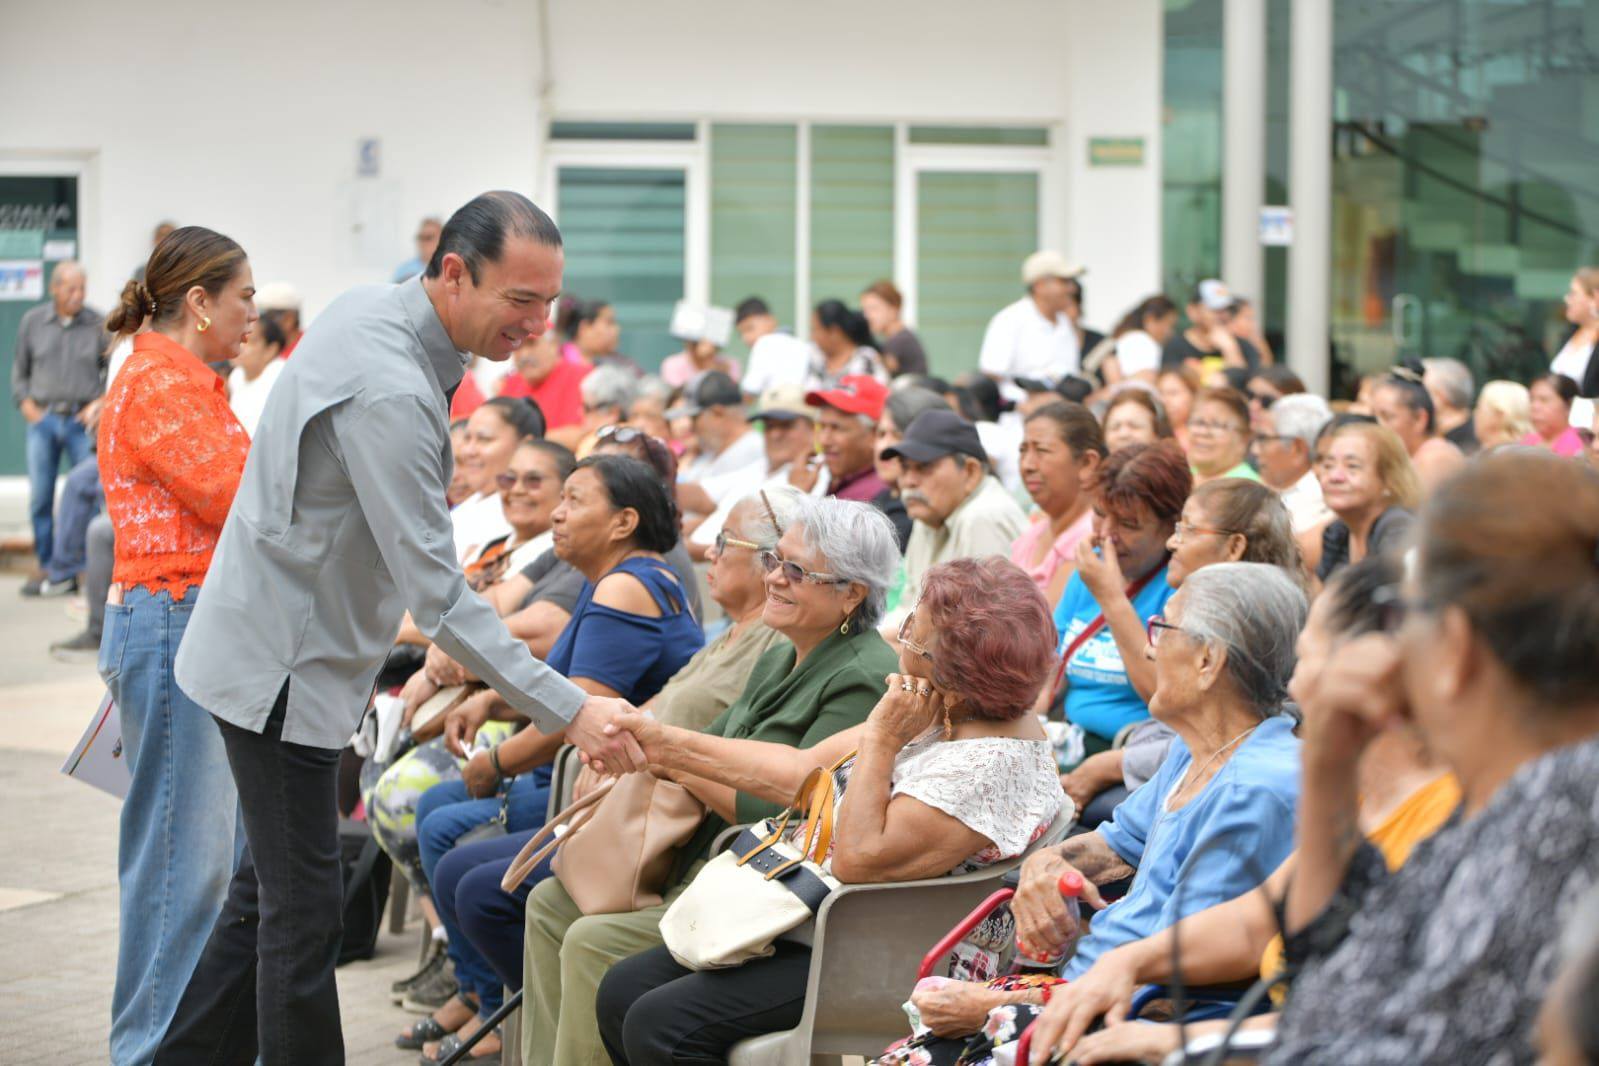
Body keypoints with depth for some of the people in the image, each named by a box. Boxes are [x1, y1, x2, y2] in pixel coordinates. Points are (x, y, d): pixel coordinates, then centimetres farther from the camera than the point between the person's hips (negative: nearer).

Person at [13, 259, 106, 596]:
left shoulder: (98, 325, 0)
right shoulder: (32, 322, 6)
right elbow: (20, 369, 15)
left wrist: (101, 402, -7)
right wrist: (25, 402, 2)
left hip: (83, 420, -2)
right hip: (43, 419, 2)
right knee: (40, 498, 2)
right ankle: (49, 568, 11)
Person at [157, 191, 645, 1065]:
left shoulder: (367, 308, 2)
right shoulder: (391, 395, -29)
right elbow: (438, 599, -30)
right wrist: (566, 711, -29)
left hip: (275, 647, 10)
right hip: (282, 666, -10)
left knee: (272, 886, 17)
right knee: (303, 907, -3)